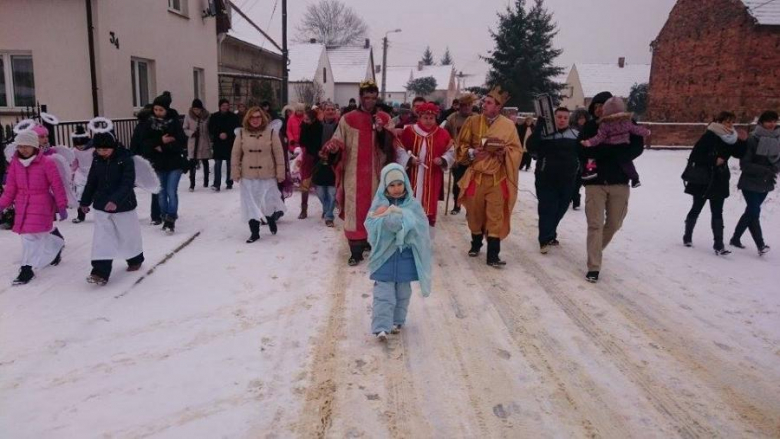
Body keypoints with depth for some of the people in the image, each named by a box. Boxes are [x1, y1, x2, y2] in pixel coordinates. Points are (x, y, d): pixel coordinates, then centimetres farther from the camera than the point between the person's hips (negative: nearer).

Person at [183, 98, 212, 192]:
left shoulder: (207, 115, -9)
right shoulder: (188, 116, -6)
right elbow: (185, 129, 1)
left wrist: (210, 139, -7)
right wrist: (192, 133, -17)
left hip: (205, 143, 0)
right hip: (193, 143, 0)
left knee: (205, 163, 14)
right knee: (192, 163, -5)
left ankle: (206, 181, 28)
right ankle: (192, 183, 1)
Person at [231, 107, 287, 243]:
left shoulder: (270, 132, -4)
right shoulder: (241, 134, 2)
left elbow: (279, 154, -4)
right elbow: (236, 155, 6)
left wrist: (280, 173, -7)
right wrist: (236, 173, 2)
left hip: (268, 176, -2)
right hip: (248, 177, 2)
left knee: (268, 203, 1)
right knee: (250, 205, 5)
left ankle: (271, 221, 34)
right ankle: (254, 232, 17)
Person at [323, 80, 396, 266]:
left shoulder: (385, 119, 5)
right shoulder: (348, 119, 0)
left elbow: (390, 146, 0)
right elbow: (339, 141, 1)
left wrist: (382, 131, -17)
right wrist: (333, 146, -21)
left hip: (377, 172, 2)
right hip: (354, 172, -2)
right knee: (355, 209, -3)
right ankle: (356, 251, 0)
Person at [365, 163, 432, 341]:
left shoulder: (412, 204, -3)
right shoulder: (379, 204, -3)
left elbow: (418, 227, -17)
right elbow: (371, 225, -13)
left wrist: (395, 214, -23)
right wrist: (385, 218, -28)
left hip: (405, 258, 2)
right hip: (384, 255, -2)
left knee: (402, 292, 15)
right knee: (383, 293, -5)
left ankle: (397, 321, 31)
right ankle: (381, 327, -2)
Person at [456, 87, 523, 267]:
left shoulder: (509, 125, -2)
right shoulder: (473, 121, 1)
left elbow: (517, 150, 3)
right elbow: (462, 145, 8)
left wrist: (504, 152, -17)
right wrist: (471, 152, -12)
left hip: (498, 177, -1)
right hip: (476, 175, 2)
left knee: (496, 216, -4)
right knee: (475, 213, 12)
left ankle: (493, 255, 1)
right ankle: (476, 244, 35)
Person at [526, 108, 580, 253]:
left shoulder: (575, 135, 6)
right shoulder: (544, 133, -5)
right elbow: (531, 147, -21)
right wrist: (539, 125, -25)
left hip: (567, 180, 4)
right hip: (546, 179, -4)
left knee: (560, 210, 14)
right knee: (547, 209, -5)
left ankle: (550, 235, 32)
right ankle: (544, 240, 3)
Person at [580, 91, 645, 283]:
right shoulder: (589, 127, 0)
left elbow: (637, 148, -5)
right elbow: (582, 153, -6)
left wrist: (616, 157, -20)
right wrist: (610, 147, -17)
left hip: (619, 181, 2)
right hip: (595, 181, -2)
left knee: (614, 223, 13)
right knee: (595, 224, -6)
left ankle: (596, 250, 38)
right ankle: (593, 267, -3)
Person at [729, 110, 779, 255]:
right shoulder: (753, 140, -12)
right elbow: (744, 164, -14)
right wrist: (764, 170, -24)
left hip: (766, 184, 6)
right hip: (750, 183, -6)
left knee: (751, 212, 13)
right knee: (754, 212, -13)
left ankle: (735, 238, 27)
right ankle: (760, 245, -8)